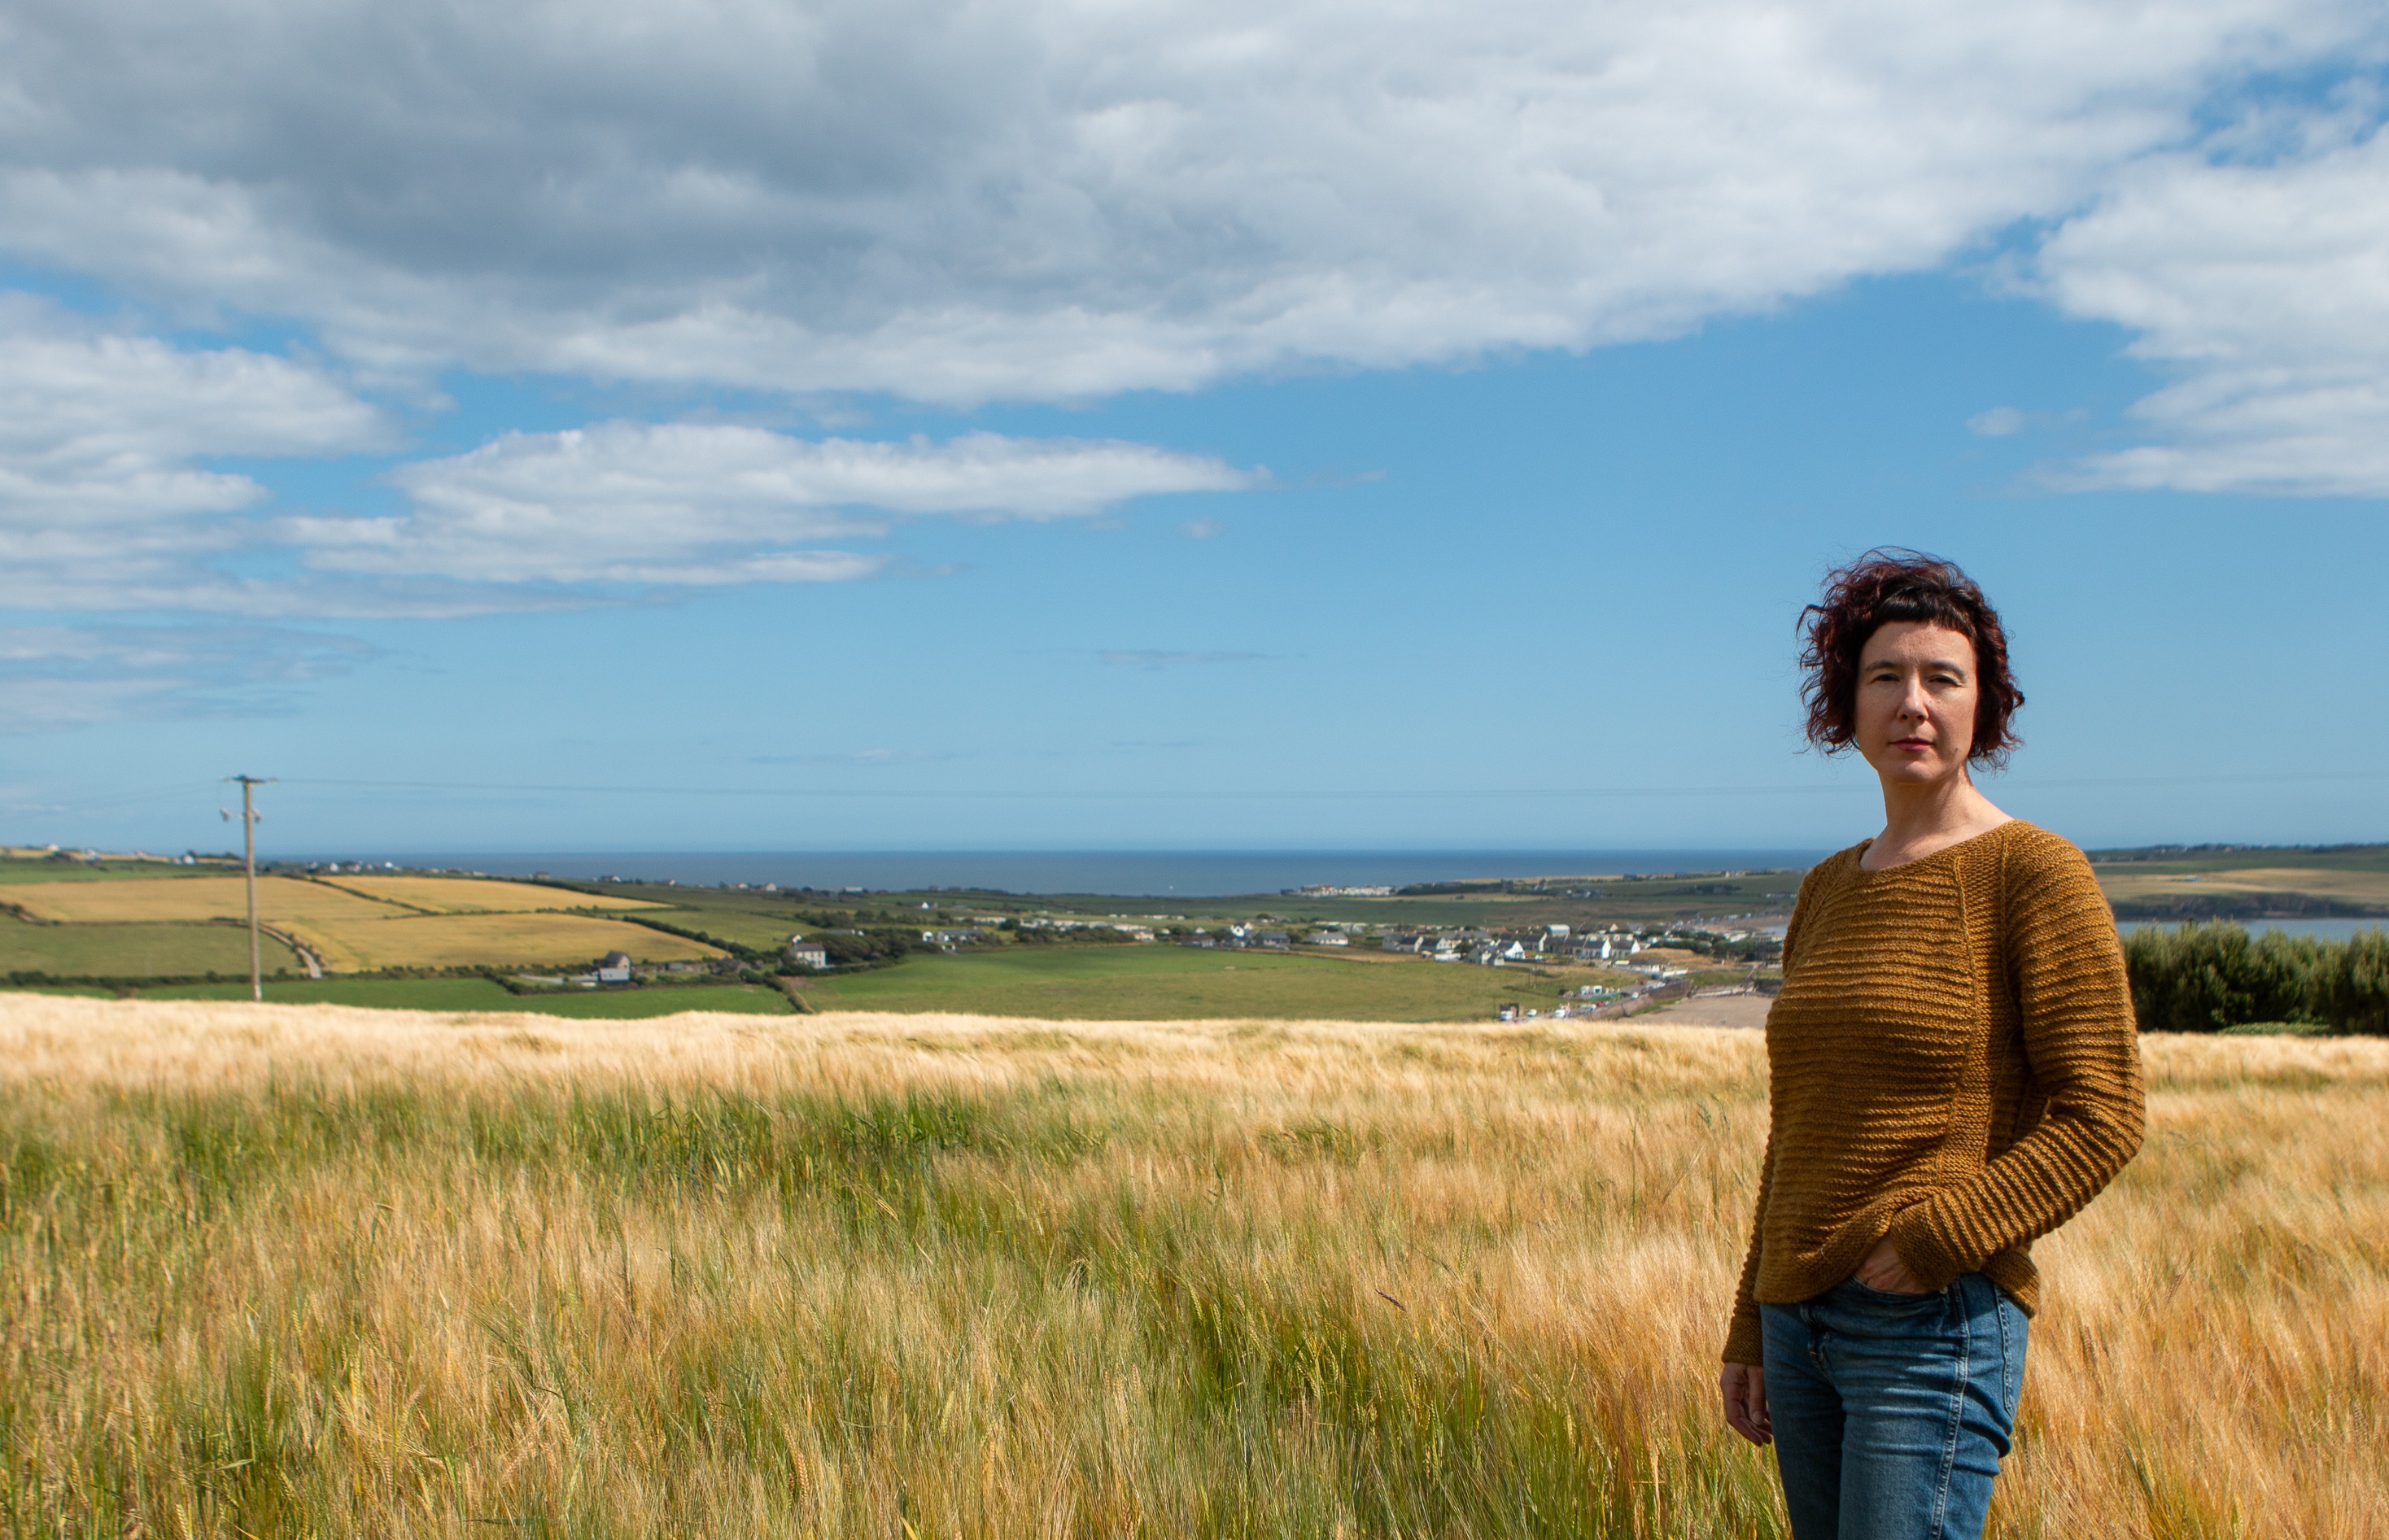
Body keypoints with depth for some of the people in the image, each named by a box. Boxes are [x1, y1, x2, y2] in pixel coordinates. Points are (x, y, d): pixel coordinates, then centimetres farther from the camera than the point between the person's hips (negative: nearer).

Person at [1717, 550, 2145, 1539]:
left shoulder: (2034, 875, -7)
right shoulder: (1828, 892, 13)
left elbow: (2101, 1118, -11)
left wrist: (1932, 1241, -18)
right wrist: (1751, 1332, 16)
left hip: (1940, 1324, -7)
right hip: (1803, 1317, 7)